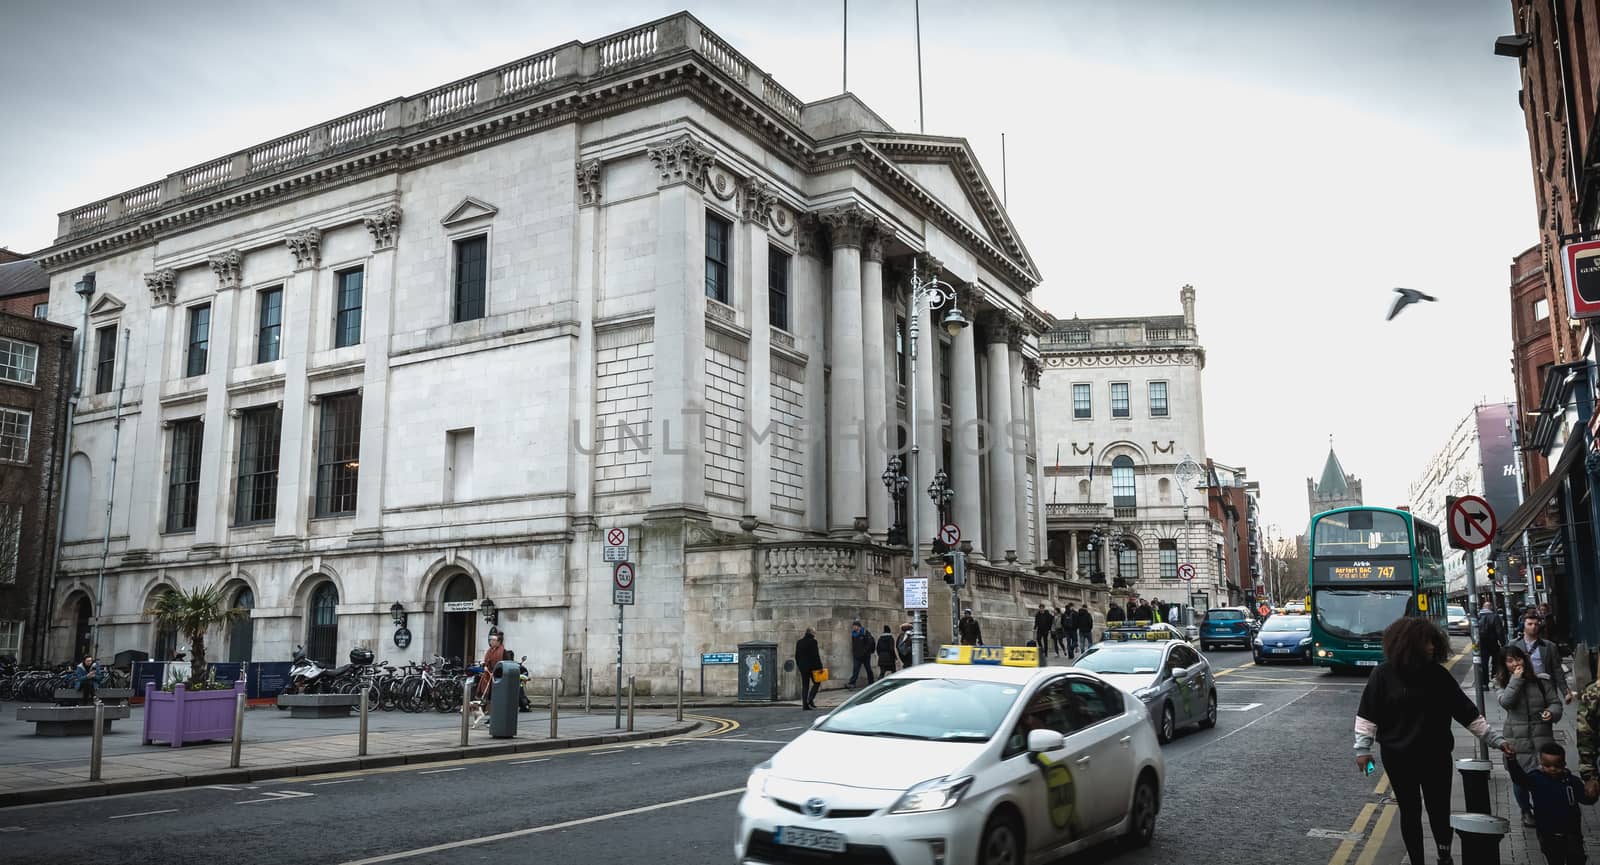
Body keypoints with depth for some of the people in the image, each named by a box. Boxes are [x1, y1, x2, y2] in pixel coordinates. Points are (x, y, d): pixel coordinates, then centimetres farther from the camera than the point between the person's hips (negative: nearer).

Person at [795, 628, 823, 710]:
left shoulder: (799, 642, 9)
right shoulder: (813, 641, -11)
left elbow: (796, 656, 13)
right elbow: (816, 656, -14)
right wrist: (820, 667, -10)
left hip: (802, 667, 6)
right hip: (812, 666, -6)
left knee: (805, 686, 8)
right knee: (816, 683, 8)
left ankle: (805, 705, 4)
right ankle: (810, 700, -8)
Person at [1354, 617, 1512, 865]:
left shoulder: (1438, 673, -3)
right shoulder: (1385, 673, -10)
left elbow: (1466, 711, 1)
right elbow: (1367, 714, -6)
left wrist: (1495, 738, -1)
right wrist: (1362, 748, -10)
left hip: (1436, 755, 2)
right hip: (1399, 757, -2)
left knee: (1440, 810, 8)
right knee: (1410, 812, 9)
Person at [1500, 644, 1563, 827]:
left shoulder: (1540, 682, 4)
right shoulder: (1504, 685, 2)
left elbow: (1555, 702, 8)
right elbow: (1505, 702, -17)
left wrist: (1552, 712, -14)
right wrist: (1516, 679, -15)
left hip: (1541, 737, 0)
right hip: (1517, 740, 0)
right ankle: (1526, 811, 28)